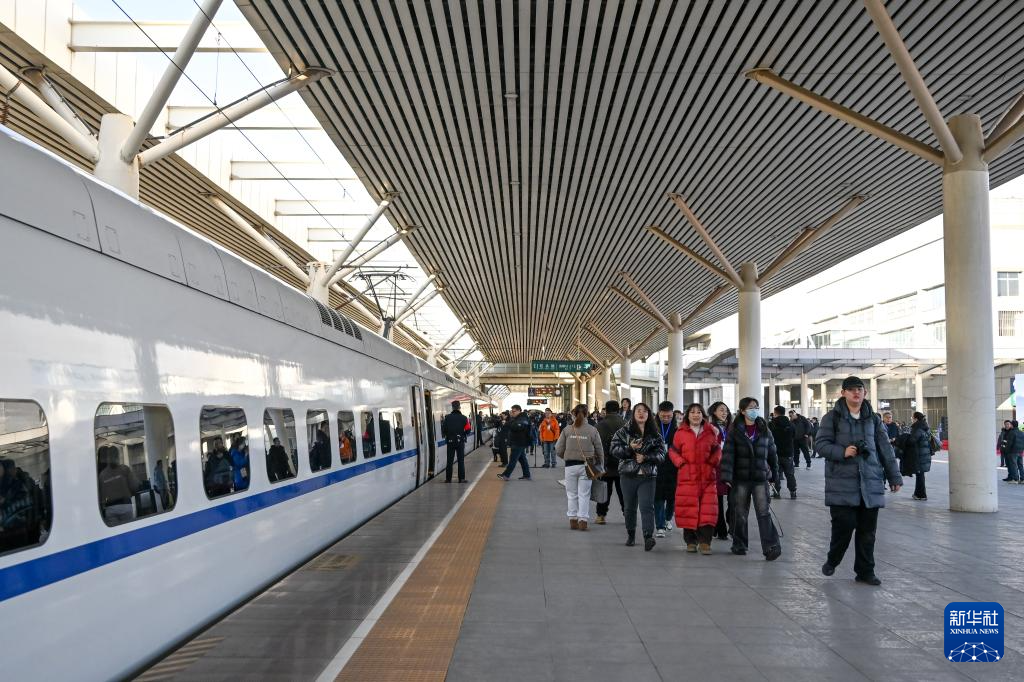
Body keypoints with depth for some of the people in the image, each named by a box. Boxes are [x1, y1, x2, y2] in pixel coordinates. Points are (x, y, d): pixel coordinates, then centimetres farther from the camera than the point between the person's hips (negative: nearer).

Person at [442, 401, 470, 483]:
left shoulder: (447, 417, -6)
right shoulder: (463, 418, -8)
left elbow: (443, 430, -6)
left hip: (450, 441, 1)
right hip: (460, 441, -1)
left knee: (449, 460, 8)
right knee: (461, 460, 5)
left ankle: (448, 479, 10)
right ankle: (461, 479, 4)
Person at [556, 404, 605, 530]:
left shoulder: (567, 430, -1)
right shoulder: (592, 430, -2)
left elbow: (558, 450, -1)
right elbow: (600, 451, 2)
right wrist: (600, 467, 13)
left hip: (570, 466, 0)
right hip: (586, 466, 0)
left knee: (572, 494, 12)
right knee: (584, 495, 6)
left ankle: (573, 520, 15)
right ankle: (583, 521, 3)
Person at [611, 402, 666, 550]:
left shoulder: (655, 434, 7)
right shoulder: (624, 431, 5)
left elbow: (661, 454, 1)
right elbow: (614, 449, -2)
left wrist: (645, 457, -13)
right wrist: (629, 448, -17)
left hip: (648, 476, -1)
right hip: (628, 474, 1)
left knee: (647, 506, -13)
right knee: (630, 507, 12)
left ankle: (648, 537, -20)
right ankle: (631, 535, 28)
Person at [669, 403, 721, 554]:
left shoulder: (710, 432, 9)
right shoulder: (680, 433, 5)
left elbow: (717, 450, 17)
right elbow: (673, 451, 8)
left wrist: (714, 461, 1)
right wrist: (681, 463, -6)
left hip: (707, 478, 1)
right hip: (687, 477, -1)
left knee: (708, 510, -6)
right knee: (688, 510, 1)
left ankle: (705, 542, -2)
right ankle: (691, 541, 13)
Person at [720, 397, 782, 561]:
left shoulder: (764, 429, 7)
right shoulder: (734, 431, -2)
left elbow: (771, 451, 15)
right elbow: (728, 453, -9)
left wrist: (774, 470, 17)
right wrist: (726, 476, -16)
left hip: (760, 478, 1)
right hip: (741, 479, -1)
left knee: (764, 512, -7)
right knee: (740, 513, 8)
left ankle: (771, 547, -11)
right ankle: (739, 545, 21)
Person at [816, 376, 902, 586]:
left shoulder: (873, 418, 13)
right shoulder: (832, 417, 1)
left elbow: (885, 449, 13)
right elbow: (821, 444, -2)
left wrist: (894, 477, 10)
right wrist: (842, 452, -18)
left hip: (870, 482, 4)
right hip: (842, 483, -4)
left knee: (867, 530, 5)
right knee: (844, 525, -6)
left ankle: (865, 571, 18)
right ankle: (832, 561, 19)